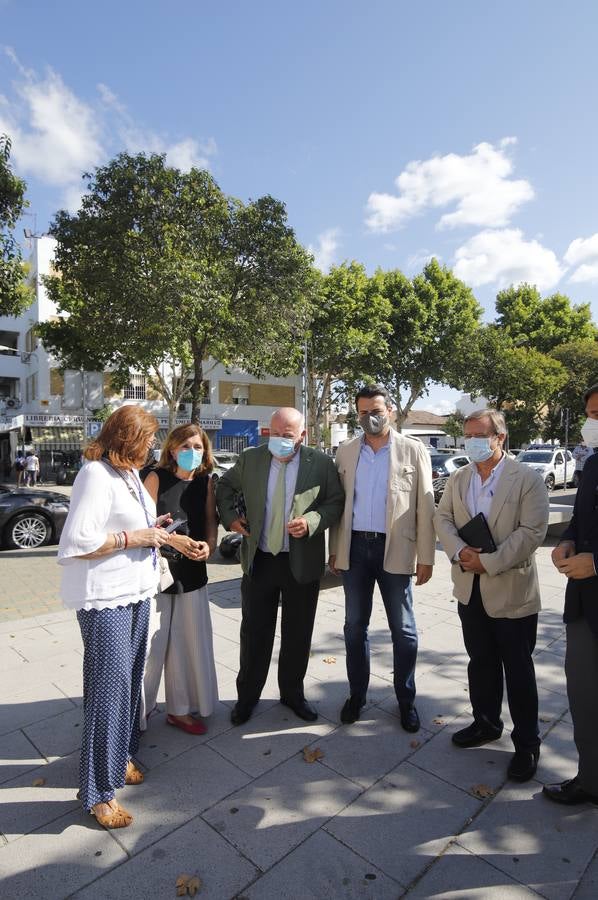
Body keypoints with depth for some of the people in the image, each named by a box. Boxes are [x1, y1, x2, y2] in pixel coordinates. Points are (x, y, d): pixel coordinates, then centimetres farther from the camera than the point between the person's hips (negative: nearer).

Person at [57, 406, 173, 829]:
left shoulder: (128, 473, 11)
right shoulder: (96, 475, -17)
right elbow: (75, 543, -22)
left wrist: (151, 527, 5)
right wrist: (135, 537, -19)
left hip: (135, 592, 9)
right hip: (104, 598, -9)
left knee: (129, 679, 18)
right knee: (110, 685, -2)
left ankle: (121, 754, 37)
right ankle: (99, 790, 14)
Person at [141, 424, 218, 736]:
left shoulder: (206, 482, 4)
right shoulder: (157, 478, -7)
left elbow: (211, 522, 9)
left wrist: (208, 545, -10)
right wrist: (173, 540, -21)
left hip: (193, 573, 4)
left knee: (188, 643, 12)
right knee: (150, 644, 1)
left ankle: (180, 709, 31)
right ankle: (139, 710, 24)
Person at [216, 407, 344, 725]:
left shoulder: (320, 463, -6)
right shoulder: (250, 459, -1)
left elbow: (335, 502, -3)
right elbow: (225, 487, 13)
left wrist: (312, 521, -19)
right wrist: (230, 516, -1)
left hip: (302, 562, 0)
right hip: (259, 559, 1)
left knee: (298, 633, 14)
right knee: (255, 632, 12)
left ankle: (292, 693, 37)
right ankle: (246, 696, 33)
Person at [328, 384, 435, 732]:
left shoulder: (414, 450, -2)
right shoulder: (346, 452, 5)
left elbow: (425, 505, -3)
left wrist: (426, 556, -6)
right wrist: (335, 549, 7)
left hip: (395, 549, -2)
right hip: (355, 547, 3)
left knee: (403, 630, 11)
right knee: (355, 626, 14)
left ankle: (406, 700, 30)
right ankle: (357, 694, 32)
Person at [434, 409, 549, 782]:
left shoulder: (528, 478, -11)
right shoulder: (458, 479, 6)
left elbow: (532, 531, -17)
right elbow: (443, 518, 4)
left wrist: (488, 562, -20)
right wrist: (459, 550, -15)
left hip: (511, 591, -5)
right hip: (470, 589, 5)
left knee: (518, 670, 8)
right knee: (481, 662, 19)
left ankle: (527, 744, 26)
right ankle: (486, 723, 38)